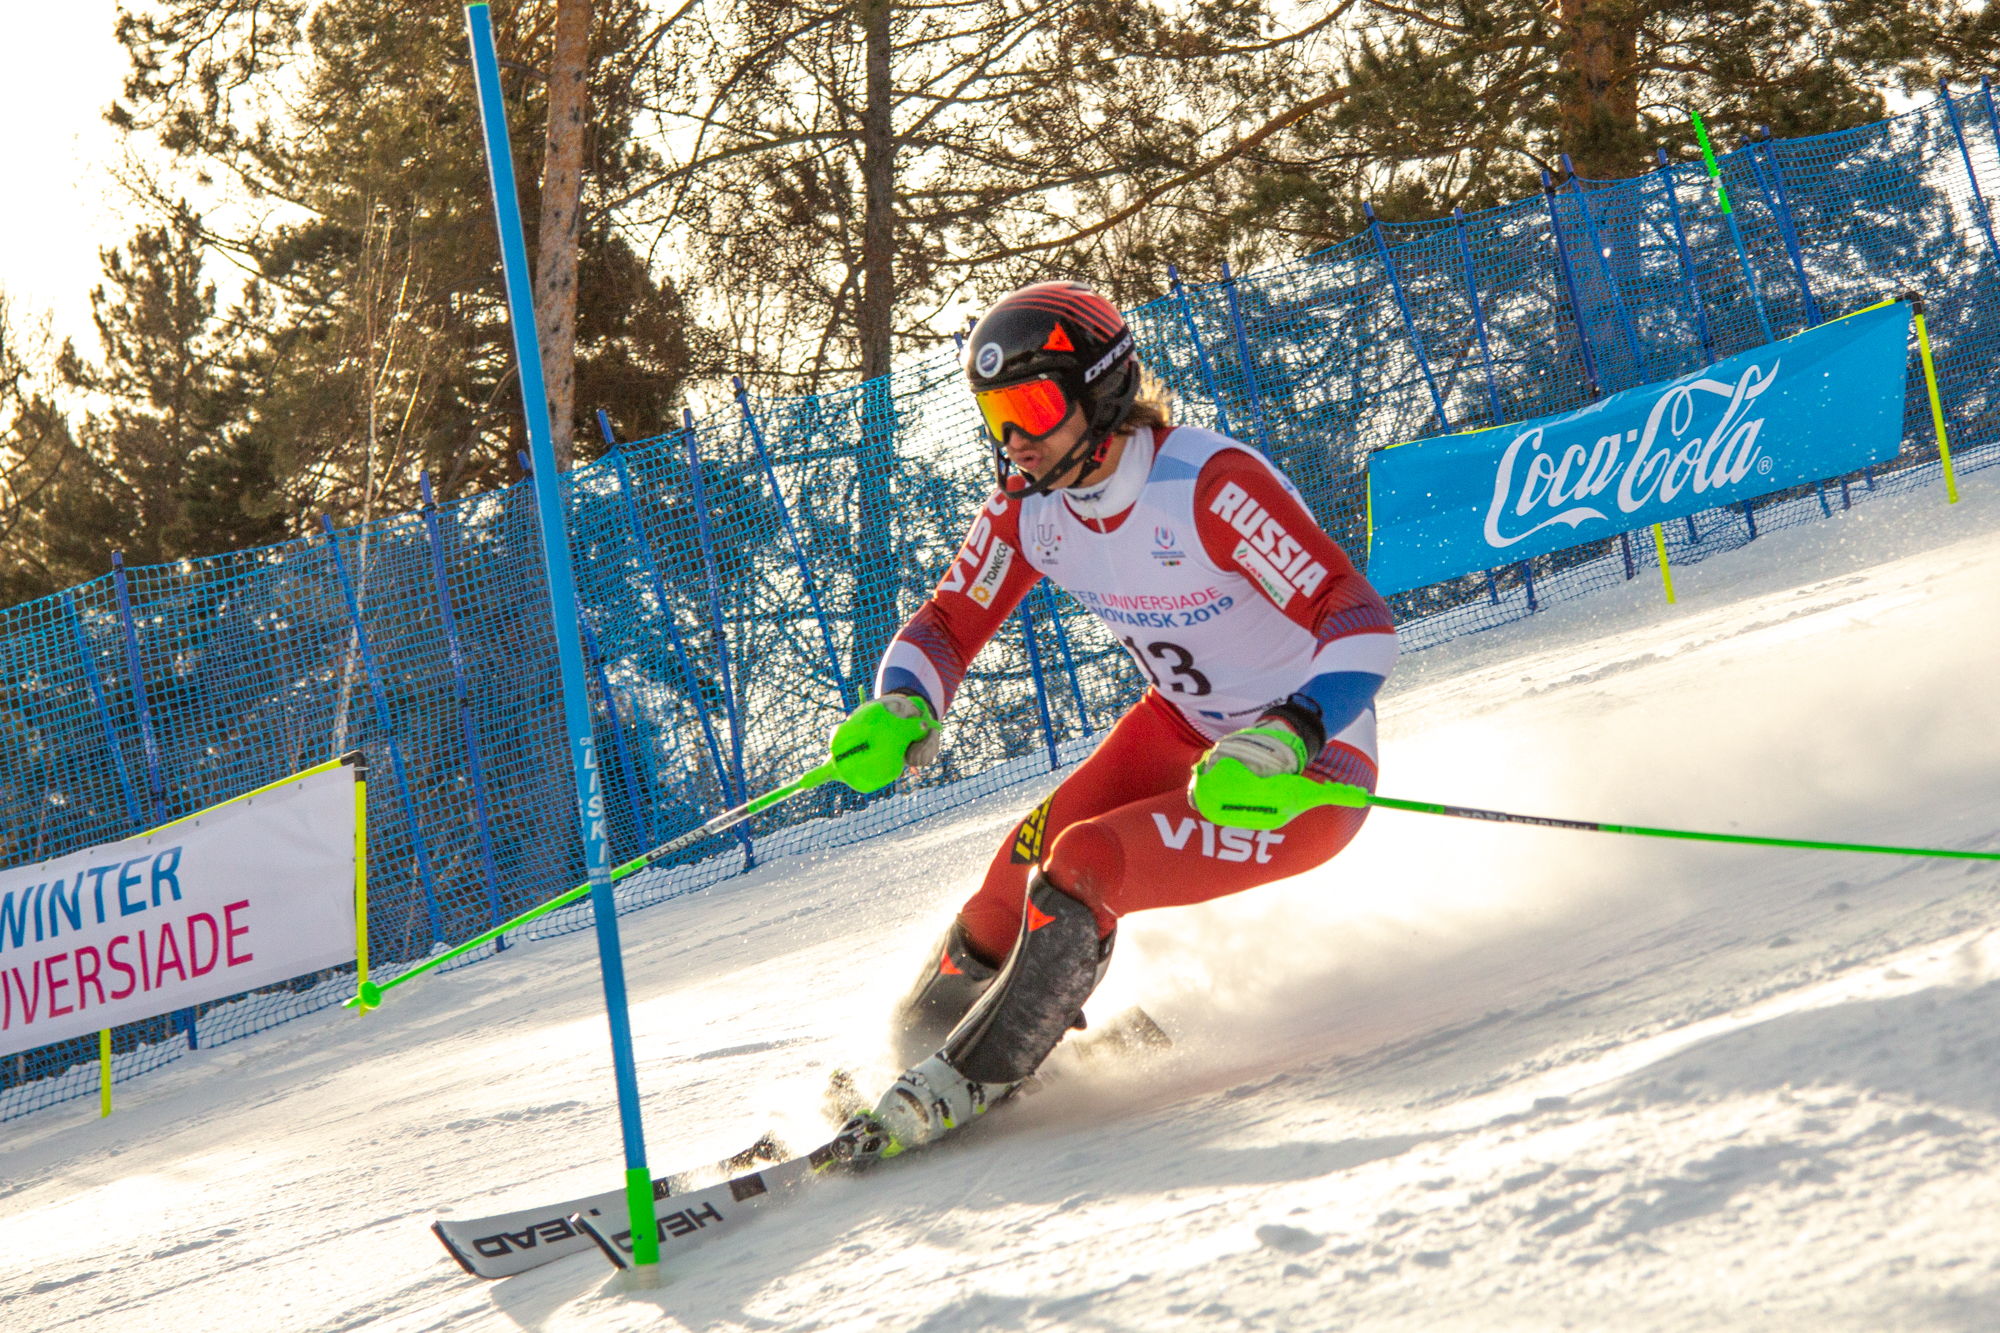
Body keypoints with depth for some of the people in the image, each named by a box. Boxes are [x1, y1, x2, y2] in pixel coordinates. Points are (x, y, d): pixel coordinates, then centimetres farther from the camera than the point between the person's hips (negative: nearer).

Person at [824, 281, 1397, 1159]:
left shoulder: (1211, 486, -29)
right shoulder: (1029, 510, -7)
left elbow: (1362, 623, -31)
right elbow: (947, 626, 3)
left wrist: (1282, 741, -47)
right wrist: (900, 711, -20)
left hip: (1309, 773, -7)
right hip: (1185, 730, 7)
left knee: (1083, 871, -24)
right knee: (1032, 855, -15)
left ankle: (959, 1087, -12)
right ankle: (925, 1033, 5)